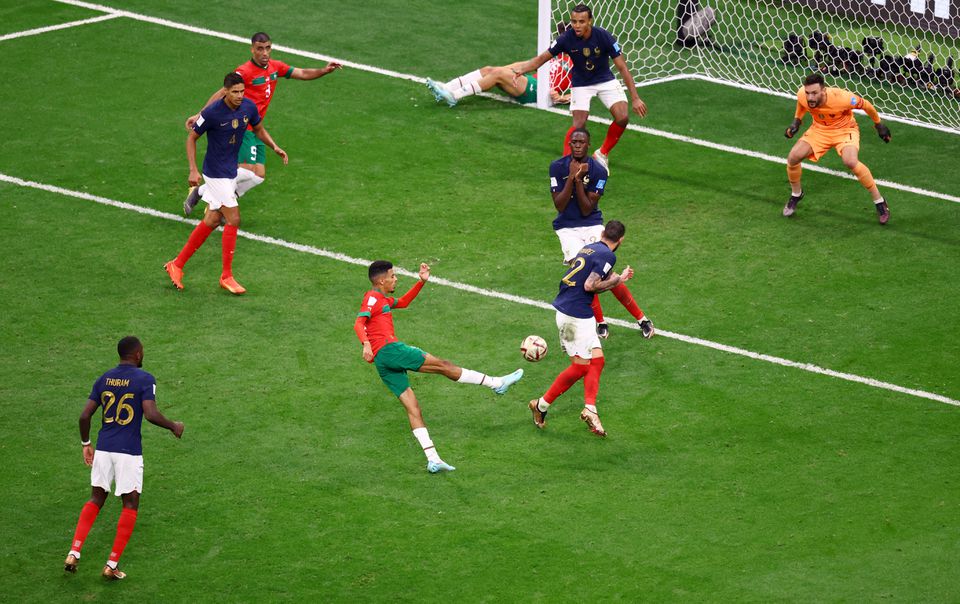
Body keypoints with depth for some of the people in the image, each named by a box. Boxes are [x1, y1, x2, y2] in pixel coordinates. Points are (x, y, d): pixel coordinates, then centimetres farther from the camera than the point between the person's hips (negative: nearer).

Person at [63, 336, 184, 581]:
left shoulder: (104, 379, 8)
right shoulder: (145, 379, -8)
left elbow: (84, 416, 5)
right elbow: (151, 414, -20)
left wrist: (86, 444, 19)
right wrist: (174, 427, -3)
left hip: (103, 449, 5)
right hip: (129, 451, -5)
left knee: (96, 499, 18)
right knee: (130, 505, 7)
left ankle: (74, 553, 5)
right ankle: (112, 565, 4)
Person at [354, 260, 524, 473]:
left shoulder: (383, 300, 27)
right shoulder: (372, 298, -2)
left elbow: (403, 302, 42)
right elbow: (359, 323, -17)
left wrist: (422, 282, 32)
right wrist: (366, 343, -35)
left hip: (383, 364, 10)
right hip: (388, 349, -10)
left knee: (412, 408, 3)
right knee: (442, 365, -4)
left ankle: (433, 460, -3)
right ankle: (496, 383, 1)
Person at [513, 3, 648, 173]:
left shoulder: (604, 37, -25)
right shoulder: (567, 38, -23)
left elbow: (622, 68, -20)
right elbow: (542, 58, -13)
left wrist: (635, 98, -21)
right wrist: (521, 69, -32)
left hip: (605, 81, 1)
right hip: (581, 84, -1)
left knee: (622, 118, -14)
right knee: (579, 125, -16)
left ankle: (602, 154, 8)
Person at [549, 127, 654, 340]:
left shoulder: (598, 171, -8)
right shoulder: (557, 167, -5)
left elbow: (587, 209, -12)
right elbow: (559, 205, -11)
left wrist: (579, 180, -22)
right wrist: (571, 178, -20)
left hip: (592, 226, 0)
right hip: (567, 228, 1)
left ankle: (642, 319, 5)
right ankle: (600, 322, 2)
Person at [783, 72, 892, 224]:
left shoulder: (840, 98, -37)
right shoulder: (802, 94, -25)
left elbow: (865, 104, -17)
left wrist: (879, 124, -3)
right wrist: (797, 120, -3)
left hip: (844, 129, -4)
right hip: (819, 129, 4)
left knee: (851, 162, -32)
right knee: (793, 157, -14)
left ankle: (879, 202, -13)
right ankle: (796, 194, 18)